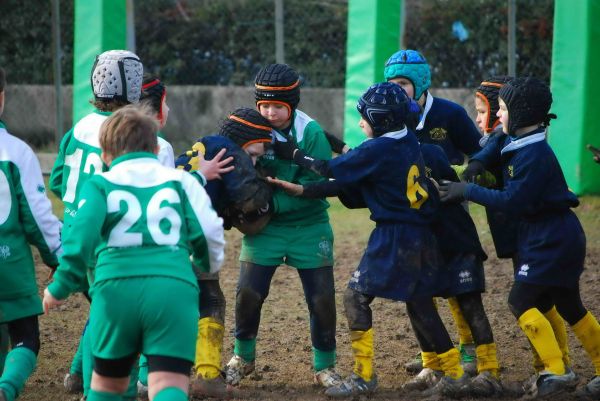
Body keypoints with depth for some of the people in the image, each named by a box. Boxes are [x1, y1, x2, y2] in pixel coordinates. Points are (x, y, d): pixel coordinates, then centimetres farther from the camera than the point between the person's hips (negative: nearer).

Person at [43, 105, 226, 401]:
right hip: (175, 288, 0)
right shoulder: (180, 180, 18)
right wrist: (209, 265, 33)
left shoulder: (100, 185, 14)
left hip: (116, 287, 0)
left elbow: (82, 232, -2)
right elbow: (209, 232, 12)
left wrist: (61, 285, 6)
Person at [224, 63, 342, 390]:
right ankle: (243, 358, 20)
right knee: (248, 293, -4)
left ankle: (324, 367, 17)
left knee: (322, 299, -1)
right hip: (264, 226, 2)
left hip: (309, 227, -2)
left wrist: (273, 201, -27)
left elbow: (317, 186, -20)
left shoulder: (311, 134, -15)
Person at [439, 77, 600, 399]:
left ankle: (556, 371, -12)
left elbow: (514, 201, -23)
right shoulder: (516, 145, 9)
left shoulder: (534, 154, -21)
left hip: (552, 238, -10)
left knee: (521, 300, -9)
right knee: (568, 305, 15)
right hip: (559, 237, 10)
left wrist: (469, 191, -18)